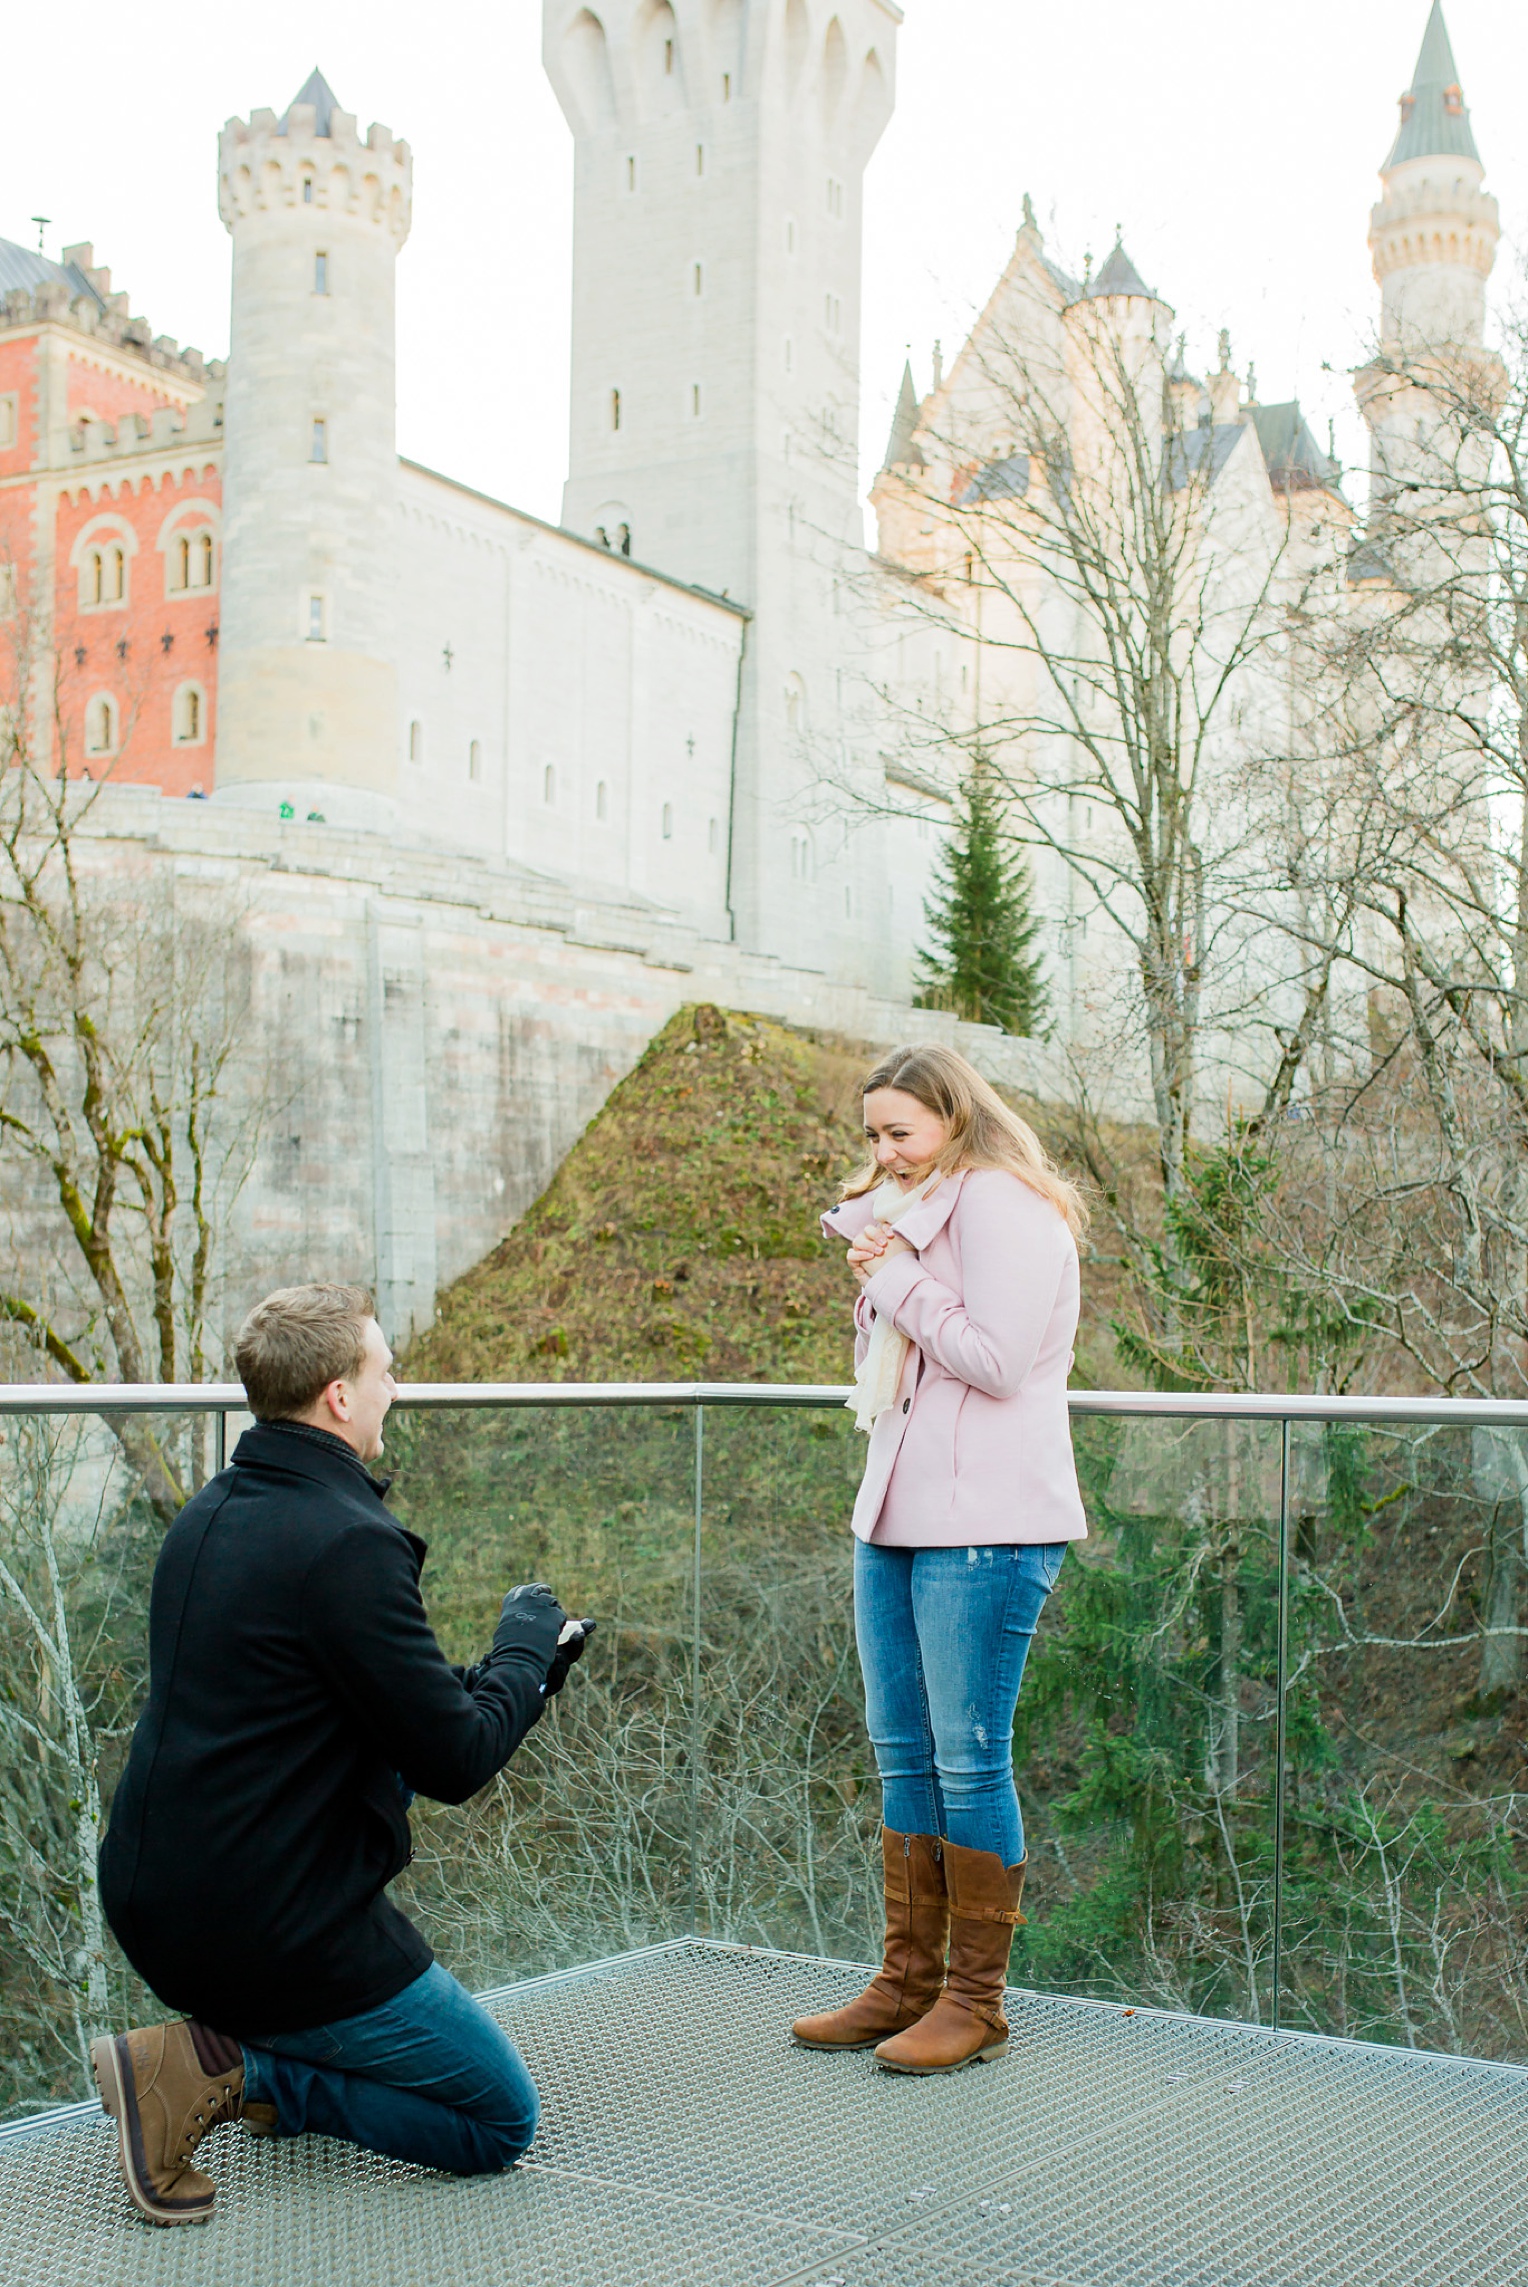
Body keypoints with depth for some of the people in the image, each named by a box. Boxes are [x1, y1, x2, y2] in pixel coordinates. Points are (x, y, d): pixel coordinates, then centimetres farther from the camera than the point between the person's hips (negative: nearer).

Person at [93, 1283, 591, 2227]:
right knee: (504, 2121, 7)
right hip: (272, 1927, -9)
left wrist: (511, 1670, 13)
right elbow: (457, 1763, -17)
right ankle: (228, 2064, -7)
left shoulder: (210, 1514, 7)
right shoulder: (348, 1544, -22)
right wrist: (527, 1645, 0)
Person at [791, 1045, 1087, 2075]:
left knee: (969, 1758, -3)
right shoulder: (918, 1212, 21)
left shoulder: (1005, 1207, -8)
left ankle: (976, 1999, 7)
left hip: (983, 1525, -10)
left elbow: (995, 1359, -18)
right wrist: (874, 1284, 6)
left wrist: (897, 1281, -9)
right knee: (901, 1751, 11)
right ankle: (908, 1981, 20)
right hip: (899, 1517, 10)